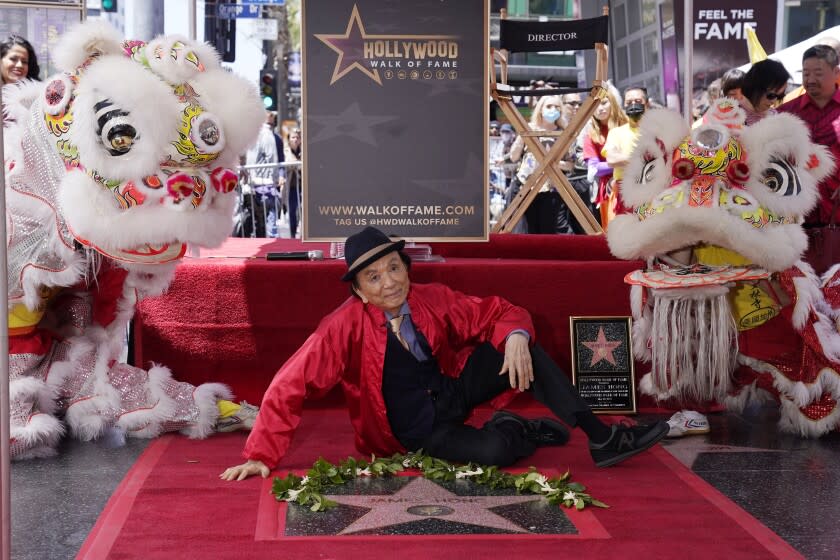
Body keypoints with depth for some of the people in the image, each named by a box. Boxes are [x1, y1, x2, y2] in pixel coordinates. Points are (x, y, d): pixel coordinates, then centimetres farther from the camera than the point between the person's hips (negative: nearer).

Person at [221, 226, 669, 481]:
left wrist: (516, 336, -24)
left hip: (453, 390, 5)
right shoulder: (346, 326, -20)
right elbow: (290, 387, -20)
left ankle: (602, 439, -11)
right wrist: (261, 457, -26)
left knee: (522, 347, -16)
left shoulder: (433, 301, -8)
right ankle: (523, 430, 5)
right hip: (416, 431, -5)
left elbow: (501, 313, 0)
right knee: (494, 451, -33)